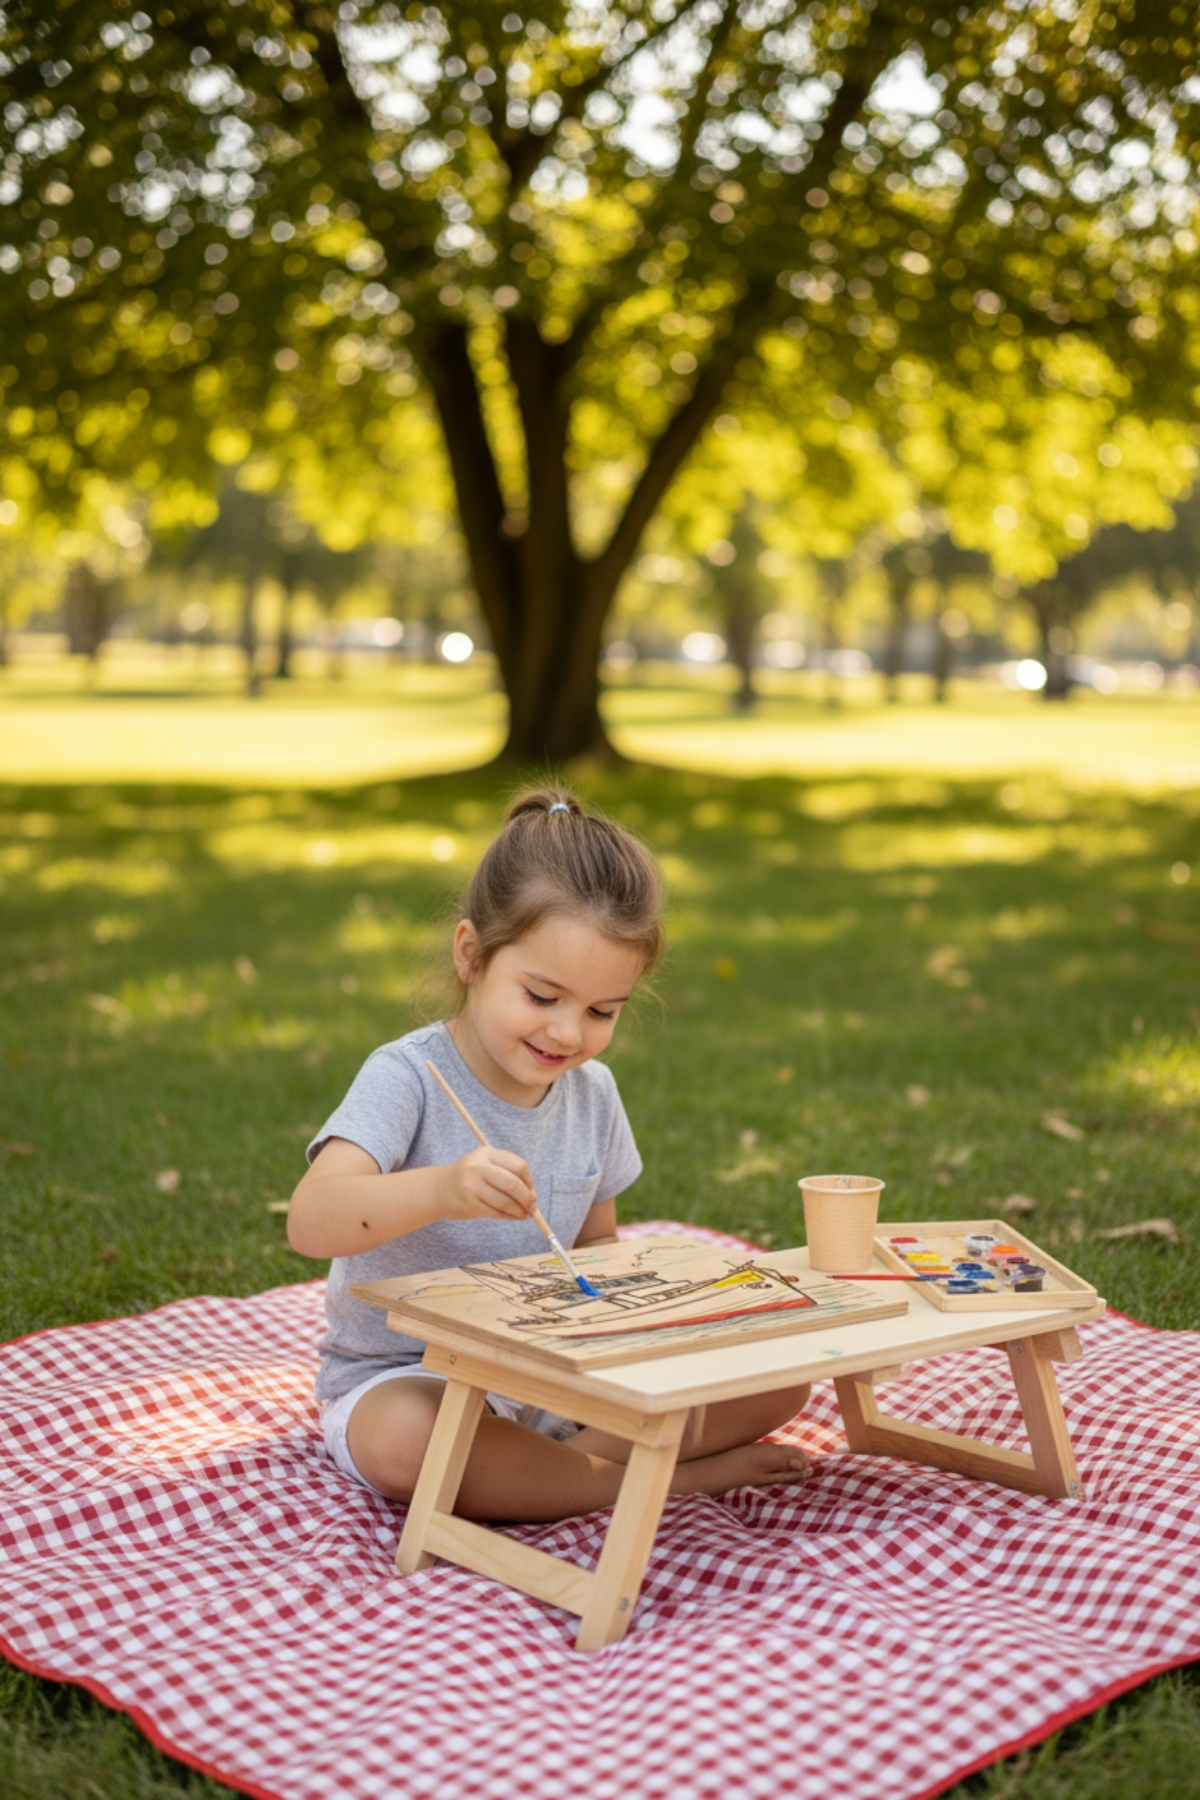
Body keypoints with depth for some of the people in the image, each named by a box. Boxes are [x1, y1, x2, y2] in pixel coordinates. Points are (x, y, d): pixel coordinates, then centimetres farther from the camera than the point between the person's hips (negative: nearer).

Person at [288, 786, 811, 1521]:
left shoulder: (592, 1092, 2)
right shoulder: (408, 1077, -17)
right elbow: (311, 1220, -33)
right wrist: (439, 1190, -51)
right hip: (403, 1377, -5)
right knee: (401, 1441, -42)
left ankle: (568, 1458, -18)